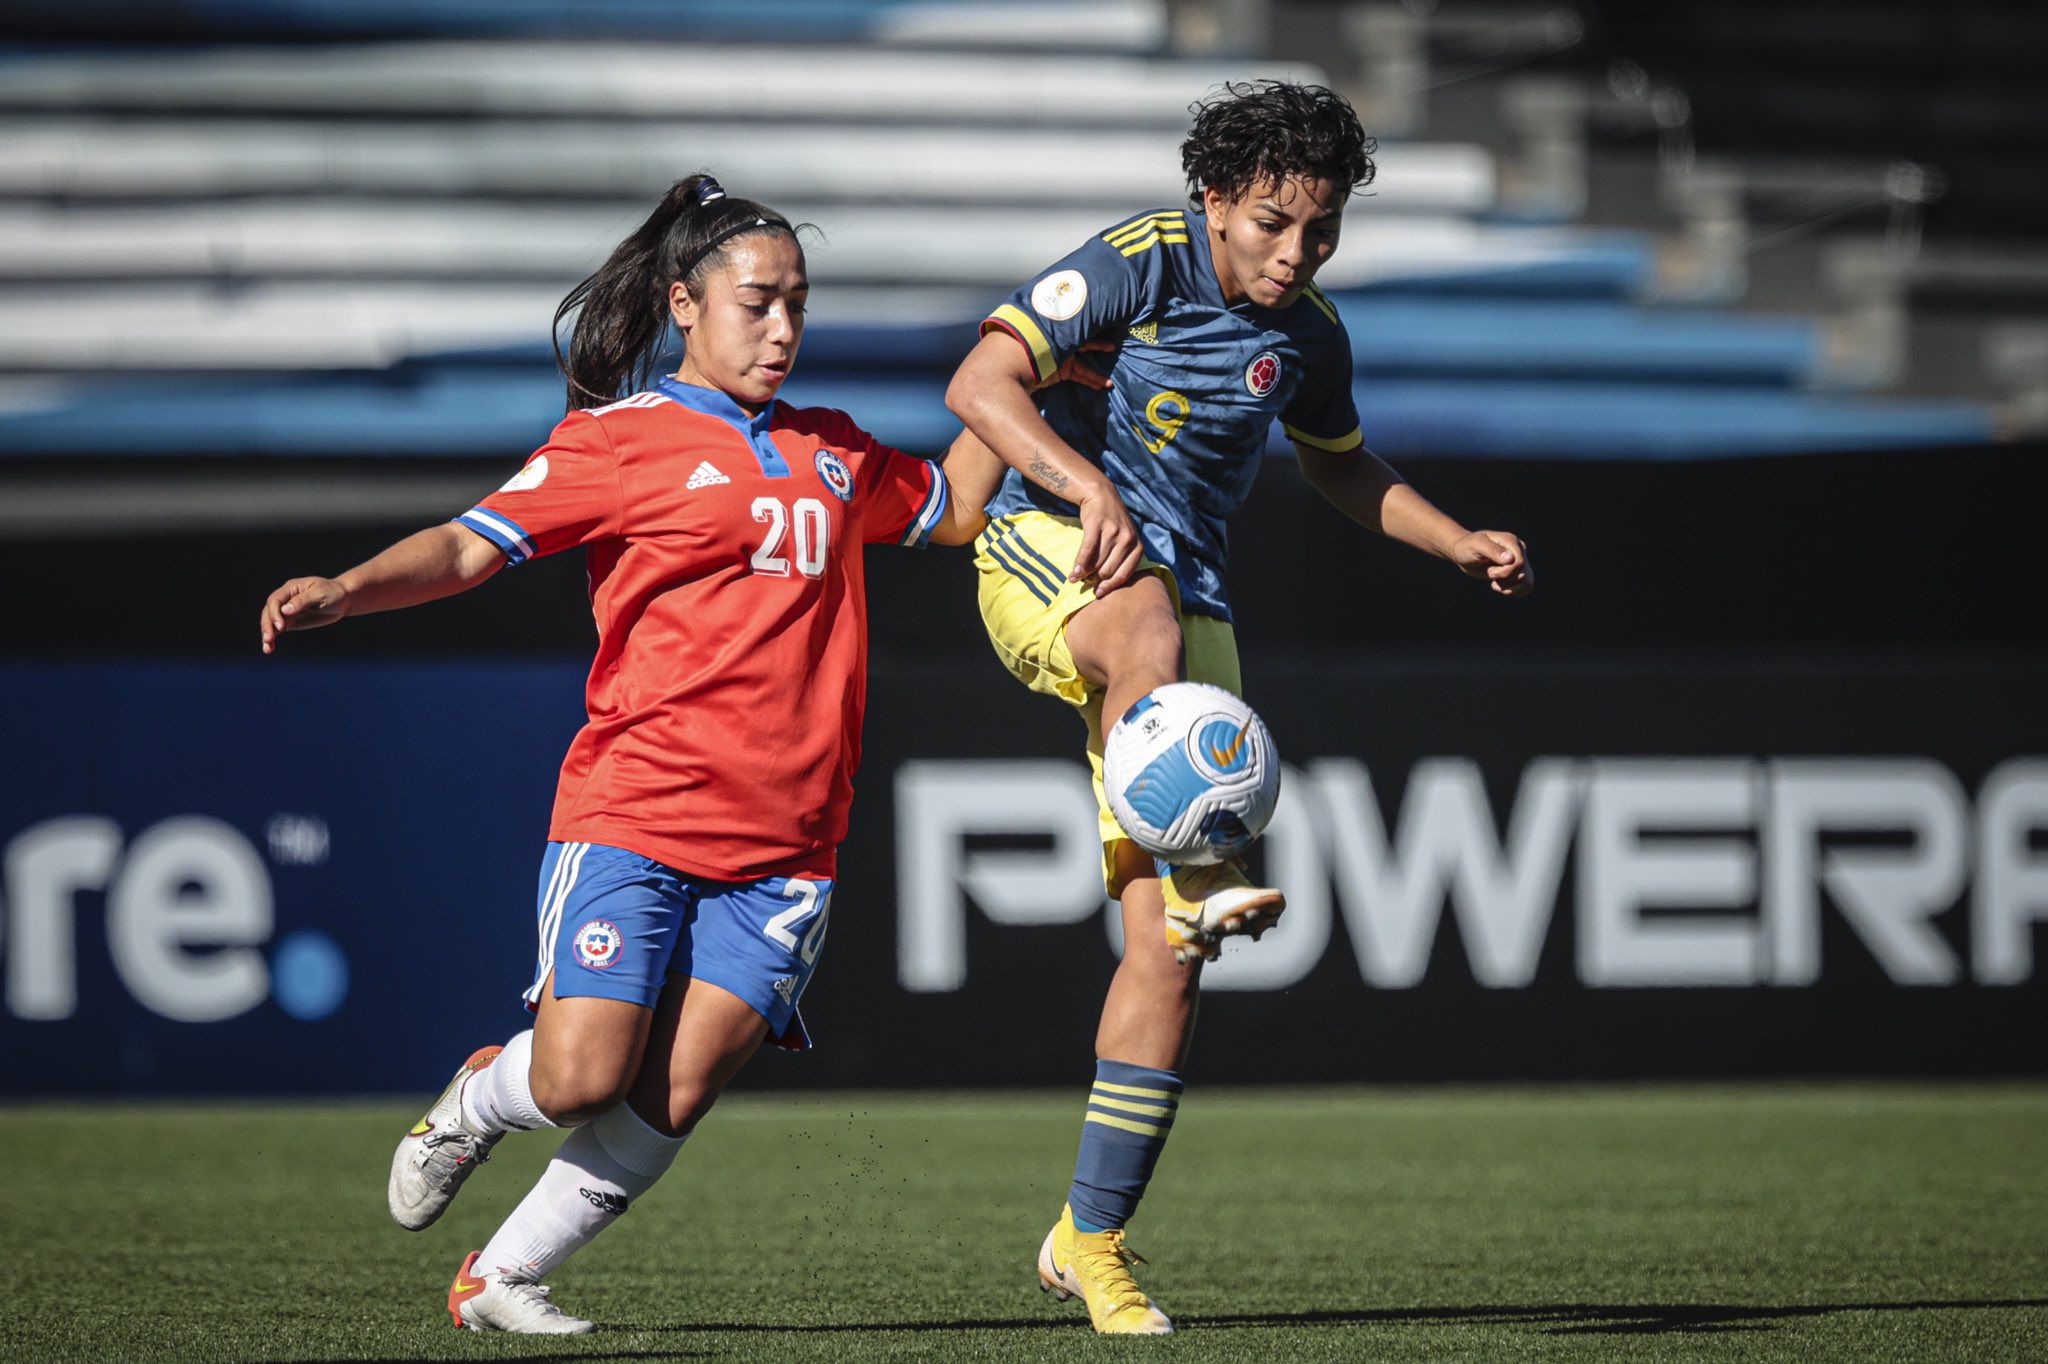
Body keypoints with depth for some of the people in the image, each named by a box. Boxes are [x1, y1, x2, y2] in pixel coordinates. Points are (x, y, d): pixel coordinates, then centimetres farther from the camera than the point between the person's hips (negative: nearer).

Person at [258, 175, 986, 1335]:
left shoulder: (835, 453, 20)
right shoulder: (621, 439, 3)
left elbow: (960, 512, 36)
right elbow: (473, 545, -5)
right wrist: (343, 592, -21)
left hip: (785, 840, 4)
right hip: (635, 806, -4)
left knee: (674, 1098, -8)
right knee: (582, 1076, -15)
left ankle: (503, 1277, 10)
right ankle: (476, 1102, 21)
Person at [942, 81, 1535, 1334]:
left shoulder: (1309, 335, 9)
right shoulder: (1138, 267, -9)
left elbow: (1342, 465, 29)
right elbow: (980, 384, -20)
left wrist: (1464, 546, 15)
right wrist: (1089, 485, -36)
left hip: (1186, 604, 4)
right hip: (1048, 555, -4)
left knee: (1167, 948, -5)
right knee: (1152, 629, -44)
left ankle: (1093, 1234, 3)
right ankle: (1197, 879, -57)